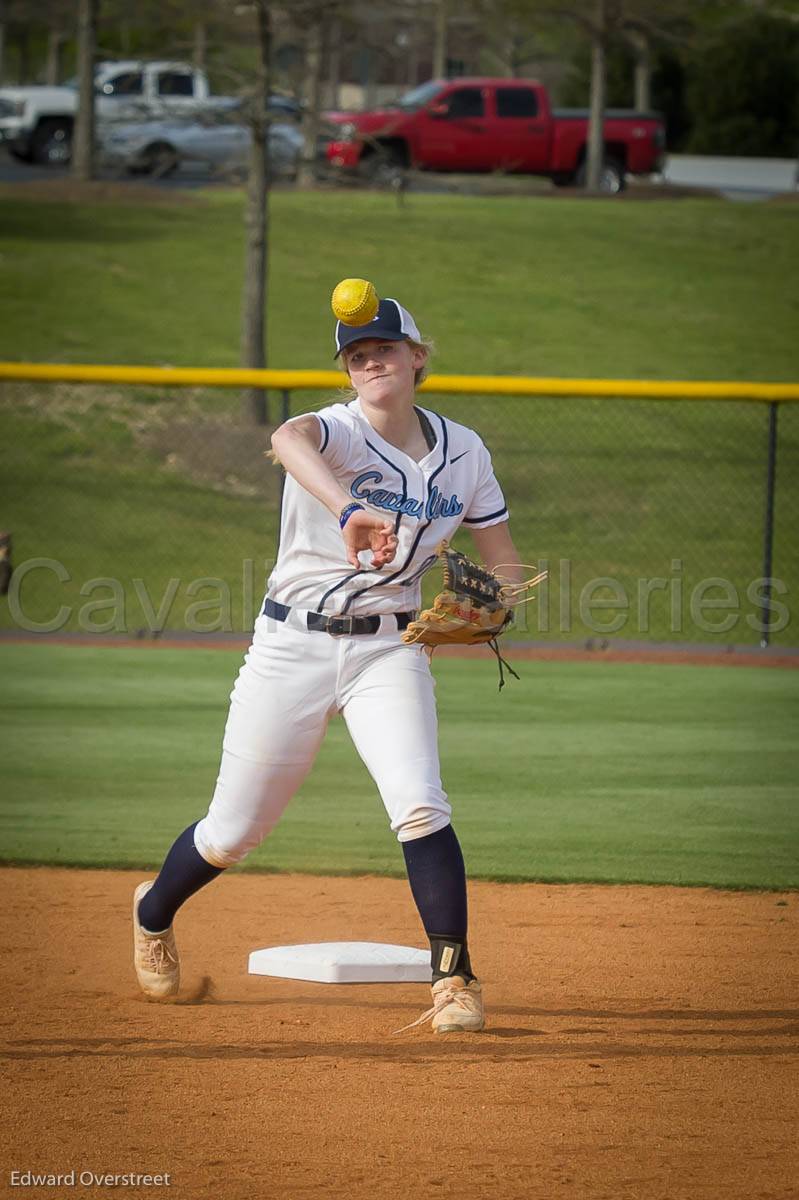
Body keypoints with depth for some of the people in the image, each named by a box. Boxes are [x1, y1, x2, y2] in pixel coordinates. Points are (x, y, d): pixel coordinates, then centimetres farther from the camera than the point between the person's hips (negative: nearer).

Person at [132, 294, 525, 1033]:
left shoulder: (463, 453, 1)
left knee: (420, 805, -21)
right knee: (233, 833, 7)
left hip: (388, 651, 2)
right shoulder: (337, 431, -14)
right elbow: (289, 439, -41)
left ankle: (454, 980, -13)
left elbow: (505, 569, 8)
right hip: (292, 646, -2)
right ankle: (154, 916, 38)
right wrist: (348, 509, -61)